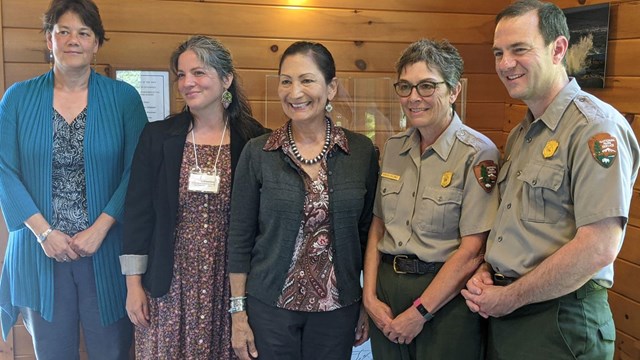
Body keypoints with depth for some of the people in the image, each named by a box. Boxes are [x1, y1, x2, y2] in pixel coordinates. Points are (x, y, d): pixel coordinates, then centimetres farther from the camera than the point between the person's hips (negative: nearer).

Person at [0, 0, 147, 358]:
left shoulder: (124, 97, -1)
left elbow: (136, 171, -5)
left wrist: (99, 229, -12)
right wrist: (43, 231, -11)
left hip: (105, 251, -1)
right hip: (40, 252, 1)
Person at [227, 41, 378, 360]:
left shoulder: (362, 151, -3)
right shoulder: (257, 153, -6)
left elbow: (367, 232, 3)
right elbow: (240, 237, -2)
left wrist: (368, 305, 5)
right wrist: (238, 311, -4)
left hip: (338, 307, 1)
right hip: (269, 306, -1)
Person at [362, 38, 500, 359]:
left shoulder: (478, 153, -12)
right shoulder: (393, 147, 5)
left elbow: (472, 250, -16)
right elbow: (377, 225, 7)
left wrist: (419, 313, -14)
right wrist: (370, 295, -2)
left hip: (447, 298, -5)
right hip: (386, 288, 5)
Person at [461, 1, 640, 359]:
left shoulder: (597, 127, -16)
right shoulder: (520, 134, 12)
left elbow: (599, 248, -24)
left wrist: (508, 298, -15)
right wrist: (485, 272, -1)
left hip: (559, 325, -8)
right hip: (503, 316, 8)